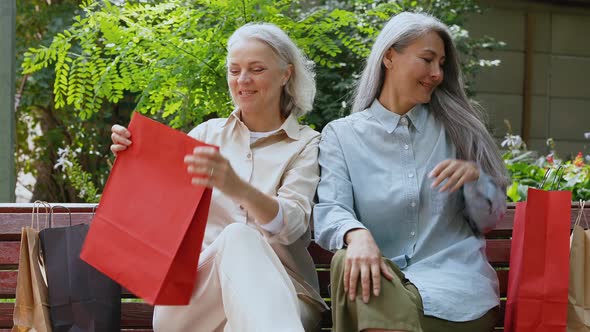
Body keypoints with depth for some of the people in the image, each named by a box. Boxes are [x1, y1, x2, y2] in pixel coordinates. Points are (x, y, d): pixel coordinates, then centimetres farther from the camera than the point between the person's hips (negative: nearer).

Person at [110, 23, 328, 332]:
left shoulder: (306, 144, 6)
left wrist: (239, 189, -35)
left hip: (280, 294, -3)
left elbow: (291, 226, -13)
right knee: (237, 236, -35)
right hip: (197, 294, 3)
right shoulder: (208, 133, 15)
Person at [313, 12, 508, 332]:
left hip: (452, 274, -1)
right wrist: (357, 234, -31)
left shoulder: (455, 128, 13)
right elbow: (329, 211, -7)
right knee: (350, 261, -34)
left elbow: (489, 219, 13)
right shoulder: (341, 134, 8)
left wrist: (474, 175, -9)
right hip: (384, 274, 1)